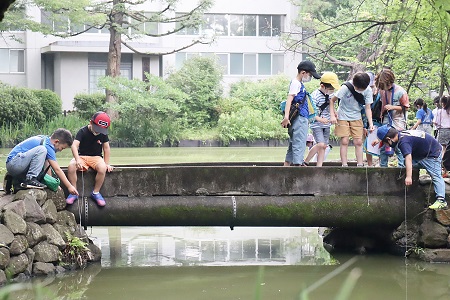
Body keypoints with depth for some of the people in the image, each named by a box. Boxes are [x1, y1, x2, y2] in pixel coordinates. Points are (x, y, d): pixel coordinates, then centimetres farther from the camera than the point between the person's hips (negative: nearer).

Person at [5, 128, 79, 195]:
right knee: (41, 150, -24)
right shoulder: (47, 145, -16)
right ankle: (30, 180, -24)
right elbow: (57, 170, -16)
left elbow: (47, 165, 17)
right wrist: (69, 186, -12)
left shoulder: (44, 139, 13)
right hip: (13, 163, -10)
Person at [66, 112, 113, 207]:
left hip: (96, 157, 1)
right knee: (71, 166, -33)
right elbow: (74, 145, -23)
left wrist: (107, 164, -2)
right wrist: (77, 160, -38)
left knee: (102, 168, -33)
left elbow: (106, 148, 5)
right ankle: (74, 192, -17)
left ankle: (95, 192, -14)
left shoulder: (103, 134, -2)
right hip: (82, 156, -1)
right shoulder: (83, 131, -12)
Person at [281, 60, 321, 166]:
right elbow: (289, 100, -21)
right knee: (299, 144, -12)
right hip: (299, 119, -10)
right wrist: (286, 117, -32)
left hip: (301, 119, 10)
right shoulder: (296, 83, -10)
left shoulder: (299, 84, 19)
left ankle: (286, 165, 18)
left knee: (293, 145, 14)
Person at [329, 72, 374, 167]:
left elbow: (367, 108, -7)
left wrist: (370, 123, -17)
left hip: (356, 117, 3)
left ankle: (360, 165, 3)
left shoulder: (368, 90, -14)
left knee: (358, 142, -2)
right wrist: (332, 115, -20)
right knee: (344, 141, -7)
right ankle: (344, 165, -4)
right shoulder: (346, 88, -23)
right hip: (343, 116, -3)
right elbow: (332, 100, -12)